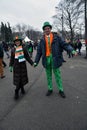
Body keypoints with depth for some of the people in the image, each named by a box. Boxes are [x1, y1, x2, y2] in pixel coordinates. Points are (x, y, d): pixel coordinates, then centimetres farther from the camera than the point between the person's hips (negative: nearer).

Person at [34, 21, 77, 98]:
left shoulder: (56, 37, 0)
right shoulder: (42, 40, 5)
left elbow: (64, 45, -4)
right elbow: (39, 52, 6)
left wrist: (71, 50, -21)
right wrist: (36, 62, 3)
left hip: (55, 59, -2)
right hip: (46, 59, 2)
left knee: (57, 75, 6)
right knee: (48, 75, 13)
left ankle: (61, 90, 20)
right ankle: (50, 89, 28)